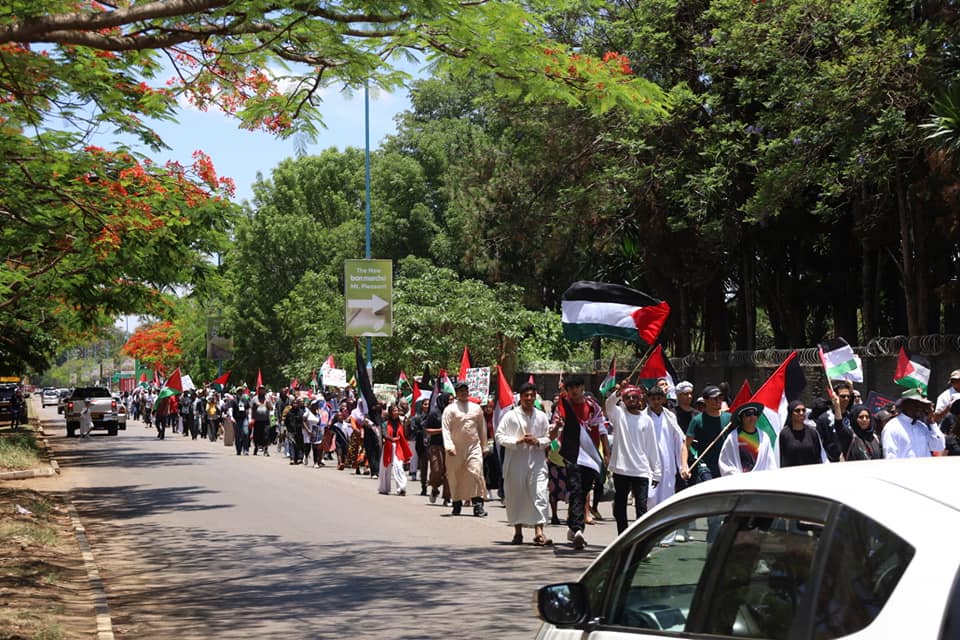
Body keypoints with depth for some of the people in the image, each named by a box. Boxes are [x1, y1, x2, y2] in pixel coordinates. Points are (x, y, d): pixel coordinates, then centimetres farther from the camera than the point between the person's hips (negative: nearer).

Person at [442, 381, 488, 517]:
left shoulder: (476, 408, 12)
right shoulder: (450, 409, 1)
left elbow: (482, 428, 18)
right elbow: (446, 429, -6)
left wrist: (484, 446, 18)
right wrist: (449, 446, -16)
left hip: (474, 446, 1)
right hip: (456, 448, -1)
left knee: (476, 472, -12)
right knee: (455, 476, 6)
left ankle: (478, 505, -13)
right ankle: (457, 503, 22)